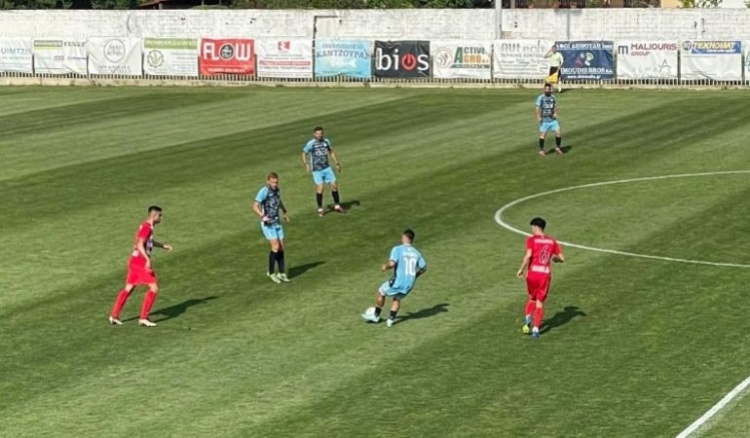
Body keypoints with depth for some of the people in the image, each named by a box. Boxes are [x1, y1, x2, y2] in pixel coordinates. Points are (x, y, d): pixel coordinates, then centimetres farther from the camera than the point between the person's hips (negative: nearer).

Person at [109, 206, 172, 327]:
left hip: (134, 261, 10)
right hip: (140, 261, -10)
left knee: (128, 288, 14)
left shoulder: (147, 226, 15)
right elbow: (140, 245, -25)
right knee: (154, 287, -7)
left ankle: (114, 316, 16)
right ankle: (143, 318, -6)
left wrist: (163, 245, 32)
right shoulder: (147, 227, -16)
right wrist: (148, 259, -32)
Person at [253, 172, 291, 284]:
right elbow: (255, 206, -22)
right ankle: (271, 272, -2)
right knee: (275, 246, -15)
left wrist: (285, 212, 25)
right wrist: (262, 216, -35)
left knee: (281, 247, 5)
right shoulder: (263, 191, -15)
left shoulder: (277, 190, 7)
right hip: (267, 223, -7)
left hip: (277, 222, 7)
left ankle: (282, 273, 13)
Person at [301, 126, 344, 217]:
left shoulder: (326, 141, 4)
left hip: (327, 168, 4)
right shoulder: (310, 144, -9)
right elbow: (304, 154, -1)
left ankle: (337, 205, 20)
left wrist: (337, 163, 16)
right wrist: (306, 164, -16)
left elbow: (331, 152, 17)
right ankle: (320, 209, 2)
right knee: (320, 187, -12)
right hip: (317, 169, -4)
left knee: (334, 185, 3)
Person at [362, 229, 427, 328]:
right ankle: (391, 319, 23)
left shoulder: (397, 249, -10)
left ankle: (376, 316, 33)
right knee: (397, 299, 30)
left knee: (381, 293, 21)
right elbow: (424, 267, 12)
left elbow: (392, 263, -24)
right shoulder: (416, 252, 6)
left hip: (398, 282, -5)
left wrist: (385, 267, -3)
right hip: (410, 285, 5)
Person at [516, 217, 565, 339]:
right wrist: (554, 258, 31)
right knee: (540, 303, 7)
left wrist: (521, 269, -8)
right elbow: (562, 258, 10)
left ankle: (528, 318, 2)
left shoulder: (532, 240, -2)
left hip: (533, 273, -2)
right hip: (546, 273, 2)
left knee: (532, 298, 22)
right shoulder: (552, 241, 10)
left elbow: (528, 255, -17)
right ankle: (535, 328, -3)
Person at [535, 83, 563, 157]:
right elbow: (538, 108, -11)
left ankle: (558, 147, 17)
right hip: (544, 120, -4)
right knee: (543, 135, -1)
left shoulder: (553, 98, 9)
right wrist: (538, 117, -23)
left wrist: (555, 113, -1)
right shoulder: (541, 98, -6)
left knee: (558, 132, -2)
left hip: (552, 119, 4)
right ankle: (541, 150, 12)